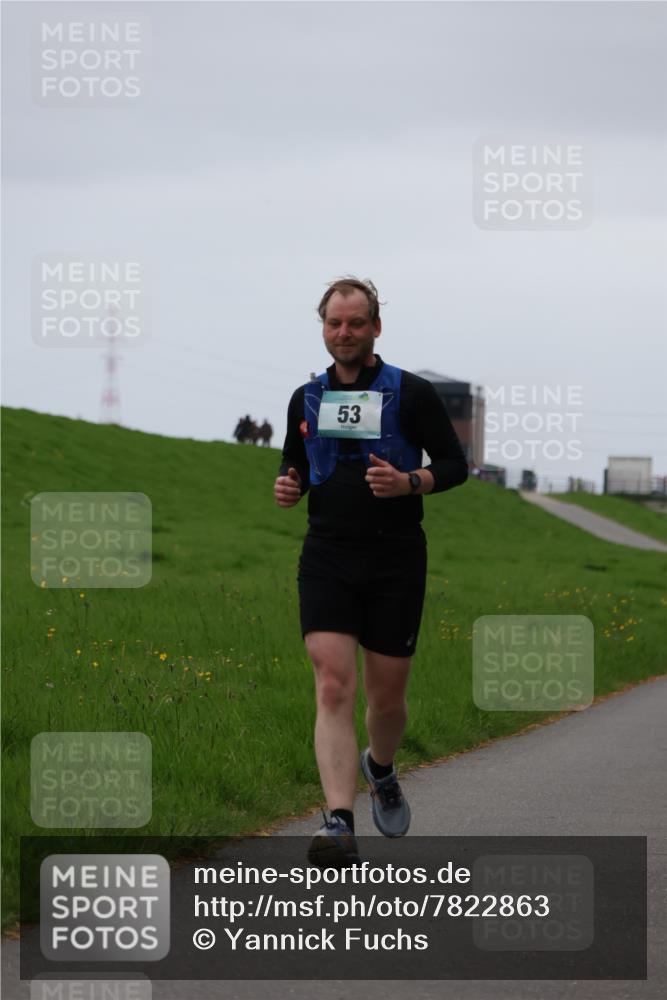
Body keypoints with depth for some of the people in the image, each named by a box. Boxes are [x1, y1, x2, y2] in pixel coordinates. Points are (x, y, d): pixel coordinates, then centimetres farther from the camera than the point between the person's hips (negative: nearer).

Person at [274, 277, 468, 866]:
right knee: (334, 688, -15)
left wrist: (409, 482, -18)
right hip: (327, 559, 1)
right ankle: (340, 826, -25)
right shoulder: (306, 399, 10)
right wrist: (288, 488, -1)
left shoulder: (412, 394, -1)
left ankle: (381, 769, 43)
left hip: (396, 562, -1)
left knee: (388, 696, 8)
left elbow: (455, 464, 1)